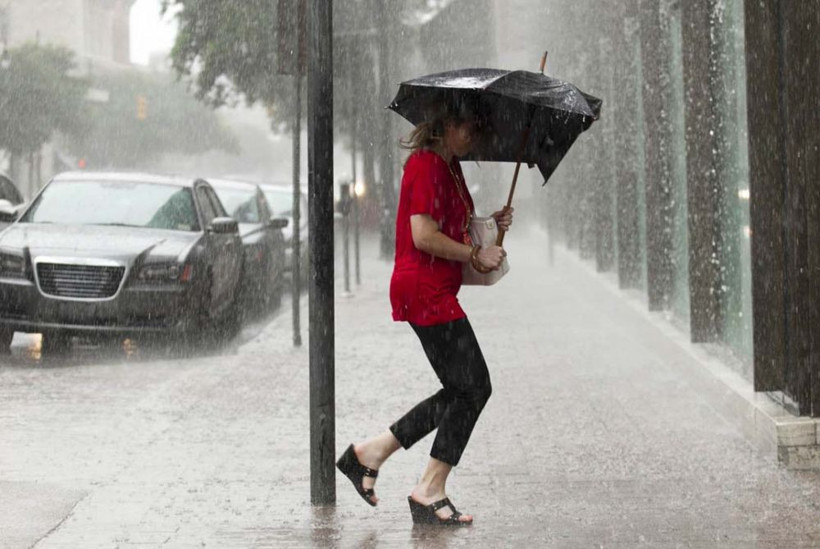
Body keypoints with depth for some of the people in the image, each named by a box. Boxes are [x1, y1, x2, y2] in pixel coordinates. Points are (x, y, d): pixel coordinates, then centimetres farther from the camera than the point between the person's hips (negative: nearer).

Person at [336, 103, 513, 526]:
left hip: (437, 292, 11)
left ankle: (372, 451, 15)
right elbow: (424, 236, -21)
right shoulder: (426, 165, -13)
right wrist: (476, 255, -13)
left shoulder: (449, 166, 19)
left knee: (461, 391, 11)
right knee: (473, 387, -8)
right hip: (424, 290, -11)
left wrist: (490, 225, 10)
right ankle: (430, 492, -1)